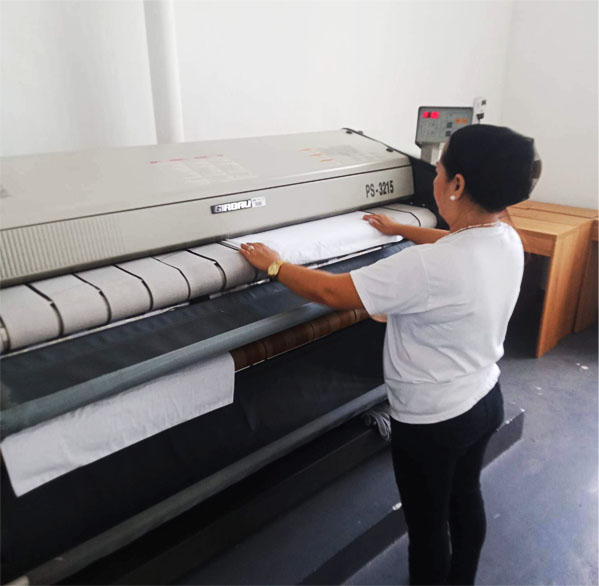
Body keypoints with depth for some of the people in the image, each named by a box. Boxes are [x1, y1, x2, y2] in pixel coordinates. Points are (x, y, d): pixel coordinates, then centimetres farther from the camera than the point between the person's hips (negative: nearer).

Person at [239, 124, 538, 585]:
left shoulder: (428, 267, -35)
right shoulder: (508, 240, -8)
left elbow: (331, 293, -27)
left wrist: (273, 264, -10)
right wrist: (400, 229, 29)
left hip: (432, 422, -8)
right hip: (486, 401, 9)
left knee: (427, 524, 17)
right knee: (465, 499, 29)